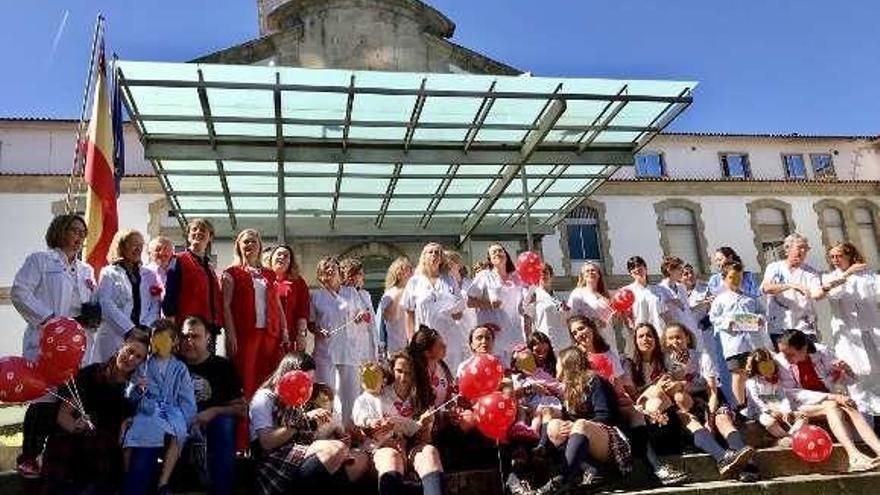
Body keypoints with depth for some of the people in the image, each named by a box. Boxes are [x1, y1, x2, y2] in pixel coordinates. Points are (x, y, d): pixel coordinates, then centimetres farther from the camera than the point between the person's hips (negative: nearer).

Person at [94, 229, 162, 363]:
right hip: (114, 336, -2)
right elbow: (107, 305, -6)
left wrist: (144, 328, -7)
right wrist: (129, 329, -13)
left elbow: (156, 306, 9)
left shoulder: (150, 275, 16)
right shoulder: (109, 273, 6)